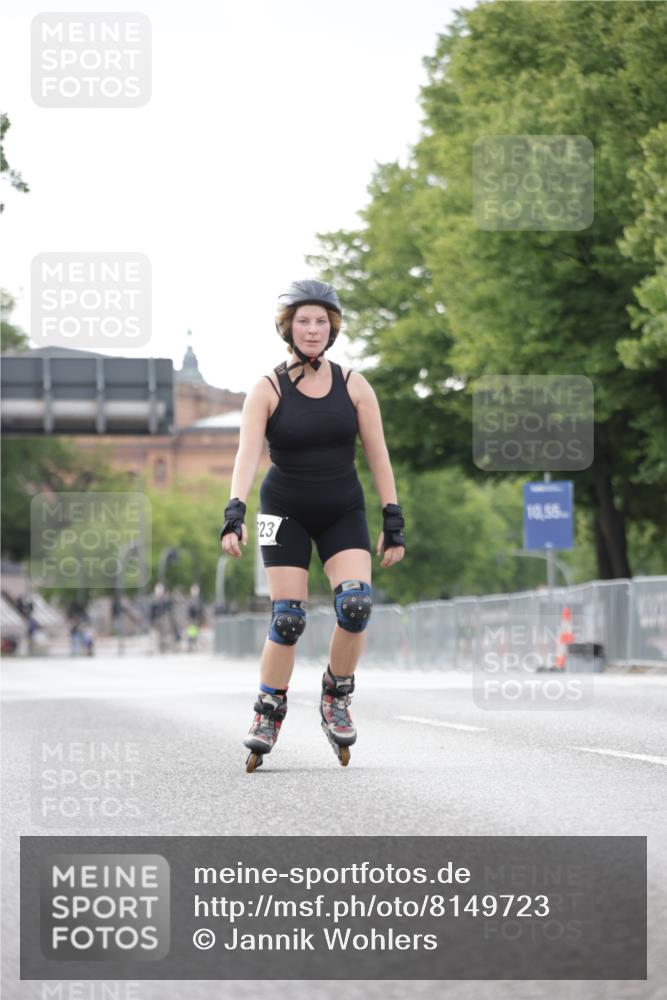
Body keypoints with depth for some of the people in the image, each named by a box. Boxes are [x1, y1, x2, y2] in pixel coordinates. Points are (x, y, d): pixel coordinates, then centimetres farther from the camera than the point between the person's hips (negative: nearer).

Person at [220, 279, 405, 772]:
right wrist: (235, 514, -31)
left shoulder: (353, 385, -1)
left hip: (343, 513, 2)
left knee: (356, 602, -19)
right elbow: (248, 454, -17)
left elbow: (378, 455, 1)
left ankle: (336, 700, 1)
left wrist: (393, 523, -3)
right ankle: (268, 715, 7)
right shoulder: (267, 390, -7)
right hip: (286, 512, -1)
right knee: (288, 617, -9)